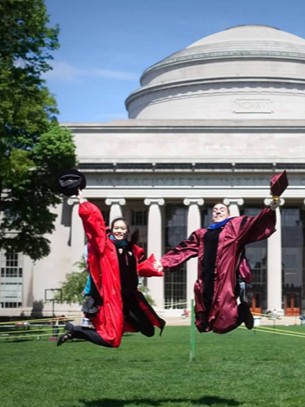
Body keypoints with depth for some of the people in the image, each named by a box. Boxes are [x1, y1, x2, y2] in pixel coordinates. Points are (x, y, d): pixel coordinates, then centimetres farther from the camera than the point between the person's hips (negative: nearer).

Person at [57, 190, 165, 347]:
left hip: (130, 297, 7)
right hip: (112, 297, -7)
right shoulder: (105, 244, -6)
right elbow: (93, 221, -15)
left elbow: (141, 265, 27)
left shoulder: (132, 249, 11)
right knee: (110, 339, -8)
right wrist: (82, 202, -15)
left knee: (148, 331, 12)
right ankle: (74, 330, 11)